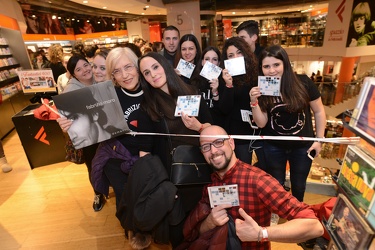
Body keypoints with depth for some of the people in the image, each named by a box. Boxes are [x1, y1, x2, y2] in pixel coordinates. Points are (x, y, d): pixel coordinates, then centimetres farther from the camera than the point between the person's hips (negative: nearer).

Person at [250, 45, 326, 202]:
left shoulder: (303, 83, -15)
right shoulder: (262, 90, -12)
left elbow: (319, 112, -3)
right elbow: (261, 123, -15)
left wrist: (319, 139, -1)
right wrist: (254, 102, -29)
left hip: (303, 146, 1)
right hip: (273, 147, 0)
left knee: (298, 185, 22)